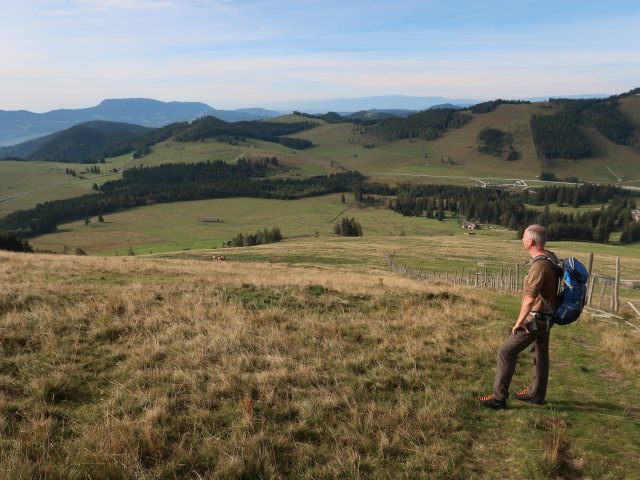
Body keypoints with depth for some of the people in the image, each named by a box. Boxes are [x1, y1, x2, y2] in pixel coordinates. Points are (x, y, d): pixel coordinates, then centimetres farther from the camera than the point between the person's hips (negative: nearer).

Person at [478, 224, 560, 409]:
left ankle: (499, 397, 1)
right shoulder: (550, 257, 3)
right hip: (545, 317, 10)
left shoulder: (539, 265, -27)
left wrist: (519, 322, -20)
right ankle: (536, 394, 36)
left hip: (536, 319, -10)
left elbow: (529, 299, -30)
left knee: (507, 352, -4)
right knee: (540, 354, 20)